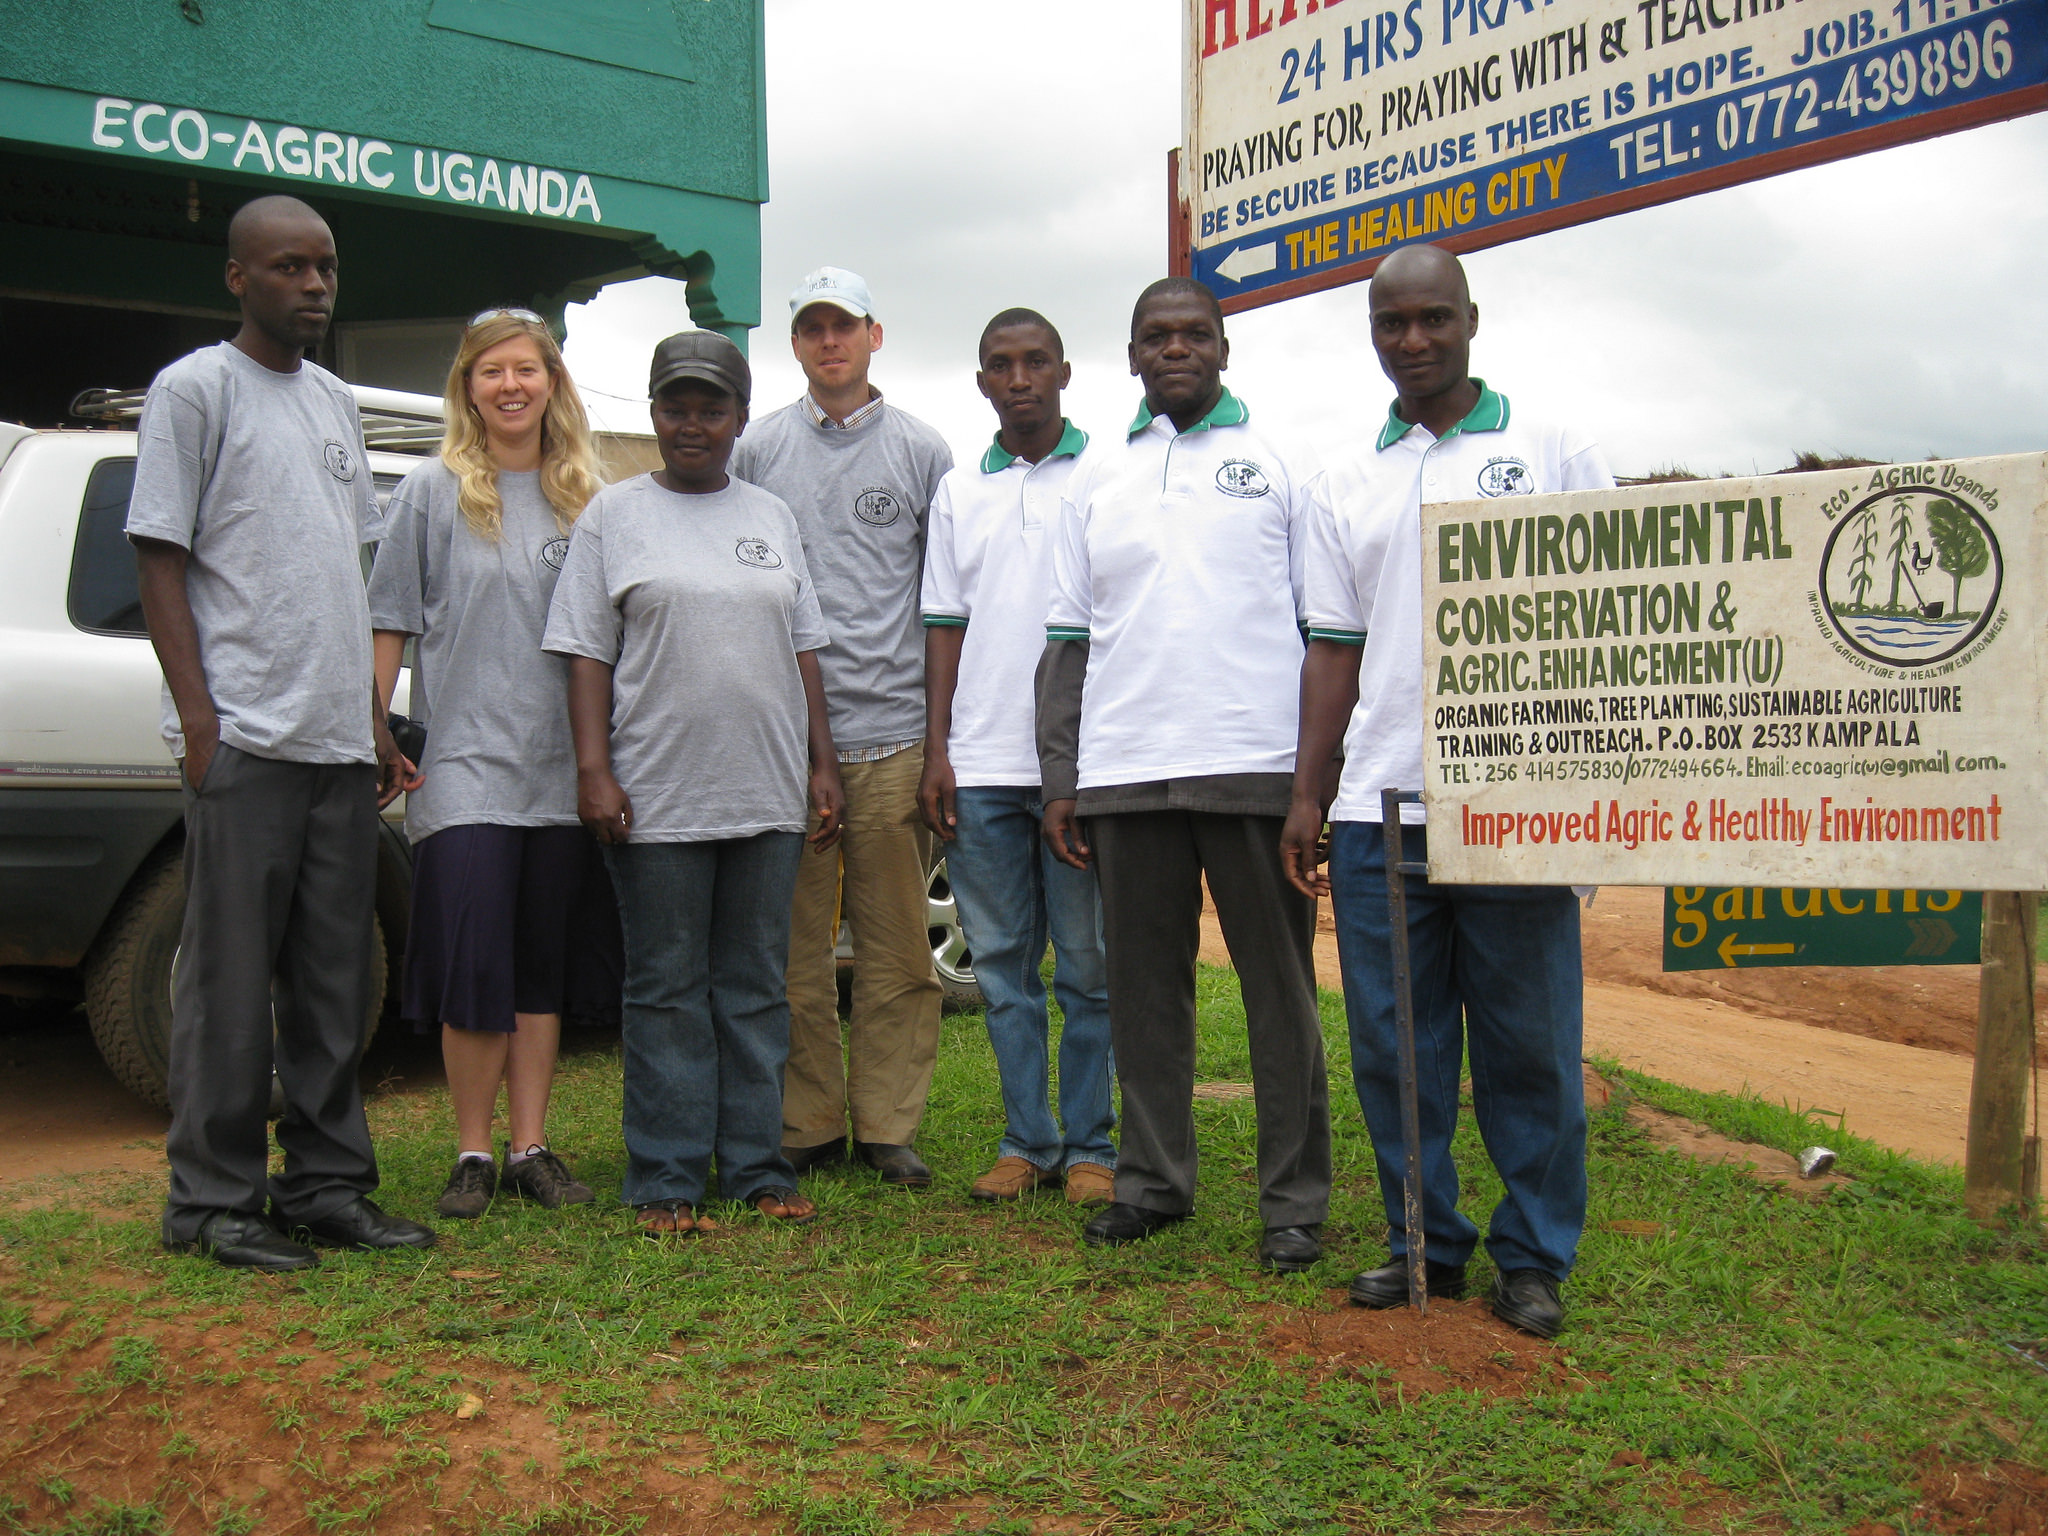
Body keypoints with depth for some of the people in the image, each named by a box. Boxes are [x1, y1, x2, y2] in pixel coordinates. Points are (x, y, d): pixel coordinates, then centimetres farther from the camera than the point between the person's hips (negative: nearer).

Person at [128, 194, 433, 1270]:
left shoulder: (334, 400, 19)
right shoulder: (195, 388, -1)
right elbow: (161, 563, -6)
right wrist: (200, 721, -14)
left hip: (338, 742, 7)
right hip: (244, 739, -7)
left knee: (335, 981, 10)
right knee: (232, 980, -2)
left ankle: (326, 1184, 19)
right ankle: (213, 1203, 8)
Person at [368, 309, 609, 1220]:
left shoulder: (583, 498, 11)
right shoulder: (432, 493, 3)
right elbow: (390, 625, 2)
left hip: (560, 770, 3)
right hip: (463, 766, -3)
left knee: (544, 967, 8)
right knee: (474, 967, -6)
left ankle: (530, 1148, 16)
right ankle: (472, 1154, 7)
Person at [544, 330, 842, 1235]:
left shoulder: (771, 518, 15)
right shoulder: (613, 516, 5)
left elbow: (803, 649, 16)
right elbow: (587, 653, 0)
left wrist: (822, 764, 11)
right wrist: (594, 770, -10)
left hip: (767, 796, 3)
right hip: (657, 800, -3)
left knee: (757, 989, 8)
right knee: (666, 991, 1)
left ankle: (758, 1169, 16)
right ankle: (665, 1181, 8)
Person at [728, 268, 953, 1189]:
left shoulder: (922, 452, 10)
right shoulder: (757, 451, 12)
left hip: (892, 734, -1)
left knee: (897, 947, 2)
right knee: (794, 947, 4)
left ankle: (887, 1126, 12)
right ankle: (807, 1124, 14)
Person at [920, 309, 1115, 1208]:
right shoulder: (959, 492, 15)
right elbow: (945, 625, 13)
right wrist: (937, 752, 4)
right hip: (981, 763, 4)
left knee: (1088, 965, 2)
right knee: (1003, 964, 8)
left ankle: (1089, 1145, 11)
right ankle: (1025, 1141, 17)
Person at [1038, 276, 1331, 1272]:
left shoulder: (1279, 466, 9)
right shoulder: (1096, 482, 16)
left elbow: (1323, 626, 7)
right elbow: (1068, 638, 15)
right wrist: (1060, 778, 7)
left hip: (1256, 766, -3)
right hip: (1124, 772, 3)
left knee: (1279, 985, 1)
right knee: (1143, 984, 8)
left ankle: (1295, 1200, 9)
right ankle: (1153, 1180, 20)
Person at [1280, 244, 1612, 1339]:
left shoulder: (1553, 452, 6)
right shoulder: (1342, 484, 15)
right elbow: (1333, 647, 14)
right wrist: (1307, 790, 7)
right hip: (1377, 801, 3)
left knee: (1528, 1041, 3)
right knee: (1394, 1042, 8)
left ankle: (1533, 1258, 16)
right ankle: (1423, 1243, 21)